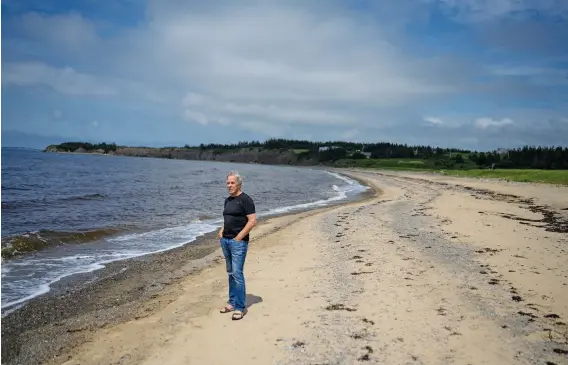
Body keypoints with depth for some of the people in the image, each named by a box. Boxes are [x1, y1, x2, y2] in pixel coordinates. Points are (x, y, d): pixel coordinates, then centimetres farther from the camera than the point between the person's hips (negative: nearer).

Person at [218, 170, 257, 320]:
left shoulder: (245, 199, -10)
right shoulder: (228, 200, 14)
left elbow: (252, 221, -15)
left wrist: (238, 237, -17)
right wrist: (221, 231, 8)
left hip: (238, 242, -8)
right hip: (225, 240, 8)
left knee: (237, 273, -9)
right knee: (230, 273, 13)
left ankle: (240, 307, -2)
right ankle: (232, 302, 22)